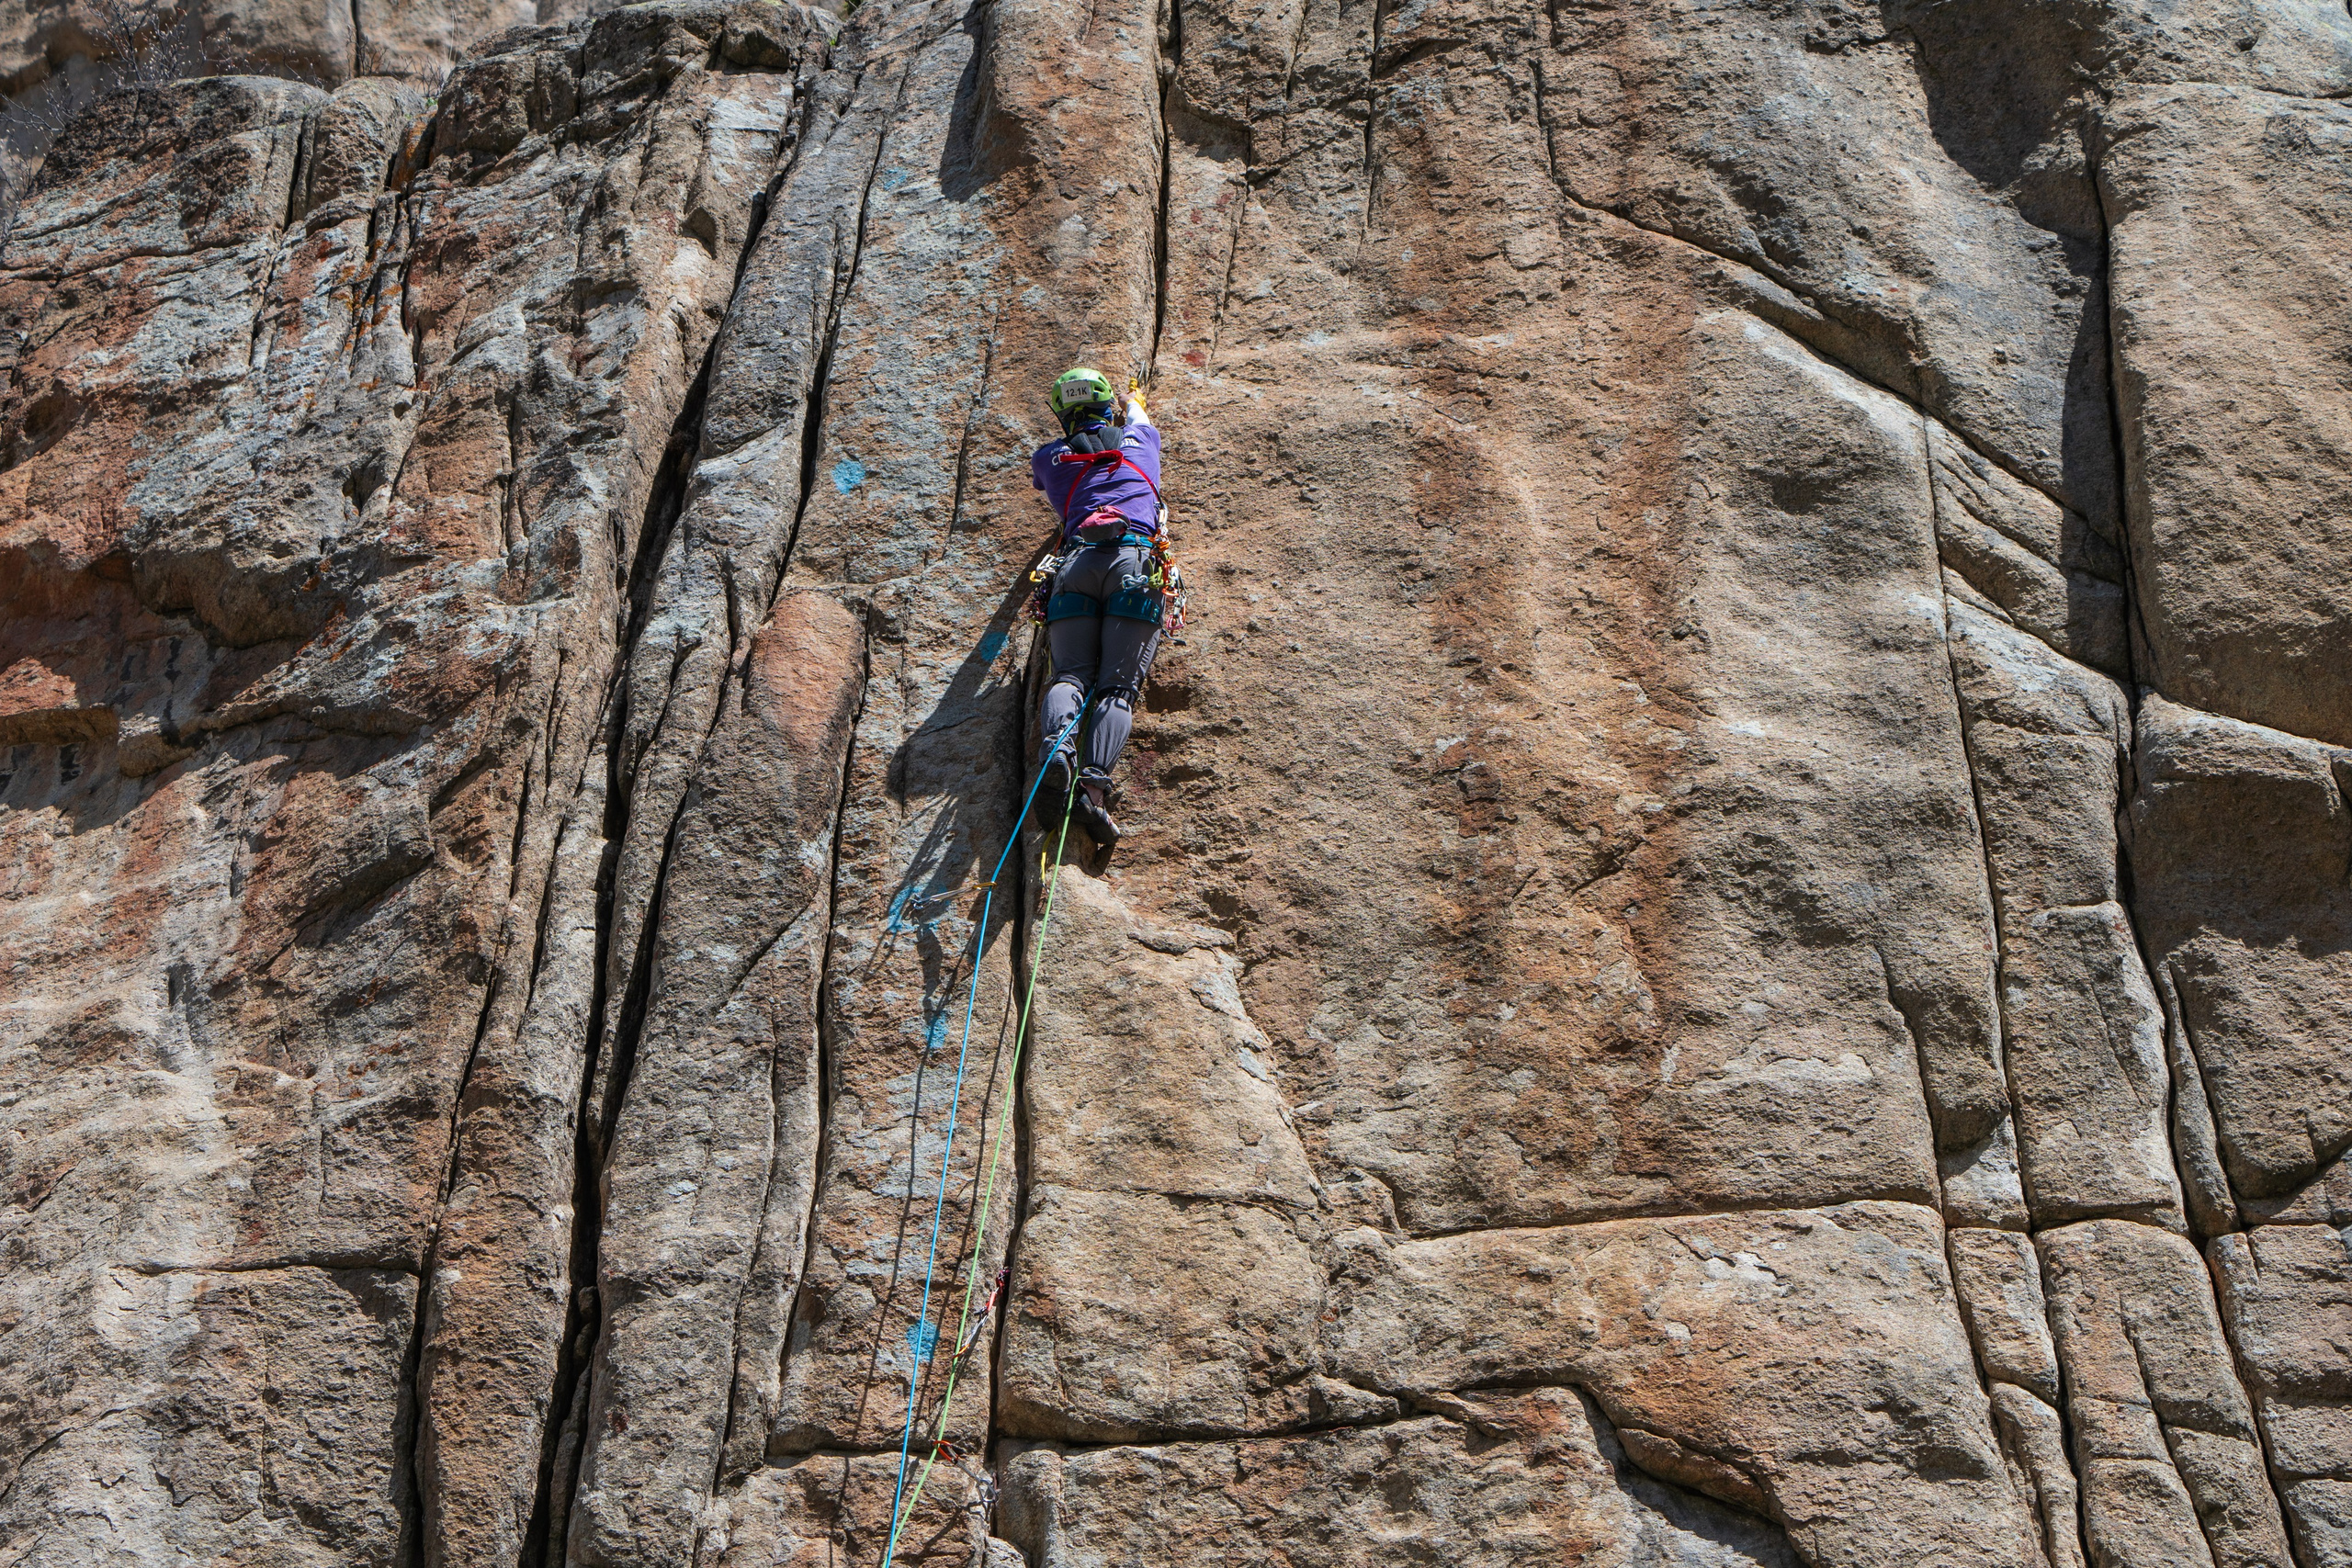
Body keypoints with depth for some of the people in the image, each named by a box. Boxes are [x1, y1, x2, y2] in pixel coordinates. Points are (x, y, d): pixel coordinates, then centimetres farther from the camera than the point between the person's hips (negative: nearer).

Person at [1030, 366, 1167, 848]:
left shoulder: (1048, 458, 22)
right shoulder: (1139, 442, 23)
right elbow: (1137, 412, 49)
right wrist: (1132, 401, 72)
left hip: (1075, 562, 1)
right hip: (1135, 561, -1)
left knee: (1070, 674, -2)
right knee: (1119, 685, -10)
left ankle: (1058, 743, -35)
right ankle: (1095, 782, -31)